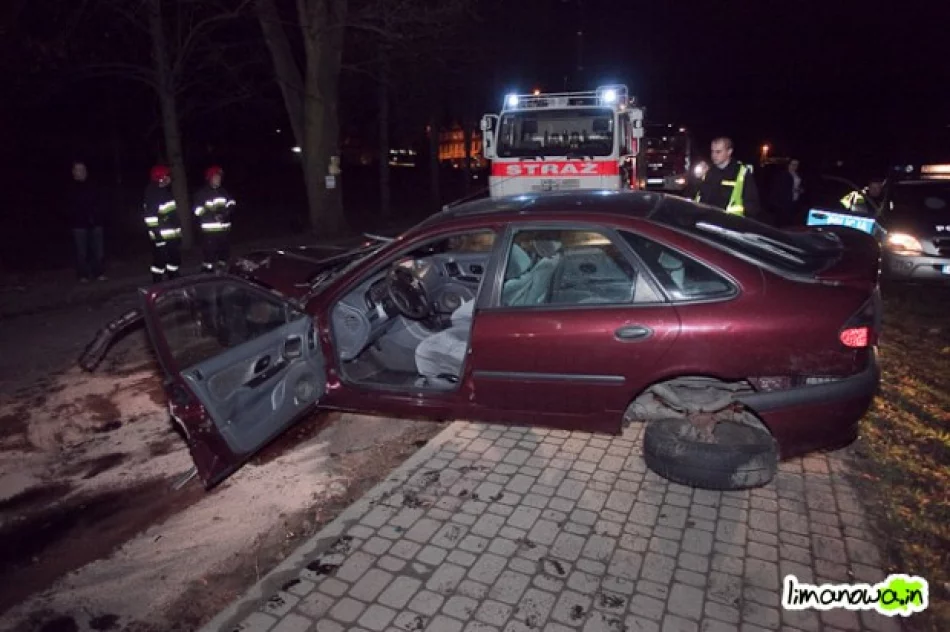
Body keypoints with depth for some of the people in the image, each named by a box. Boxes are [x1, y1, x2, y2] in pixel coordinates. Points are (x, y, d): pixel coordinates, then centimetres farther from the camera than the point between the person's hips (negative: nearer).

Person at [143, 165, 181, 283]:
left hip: (173, 235, 9)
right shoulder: (152, 195, -14)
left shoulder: (166, 192, 15)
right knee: (160, 262, -3)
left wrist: (179, 230, 22)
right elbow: (150, 218, -20)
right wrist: (157, 235, -23)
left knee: (176, 259, 17)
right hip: (162, 237, -9)